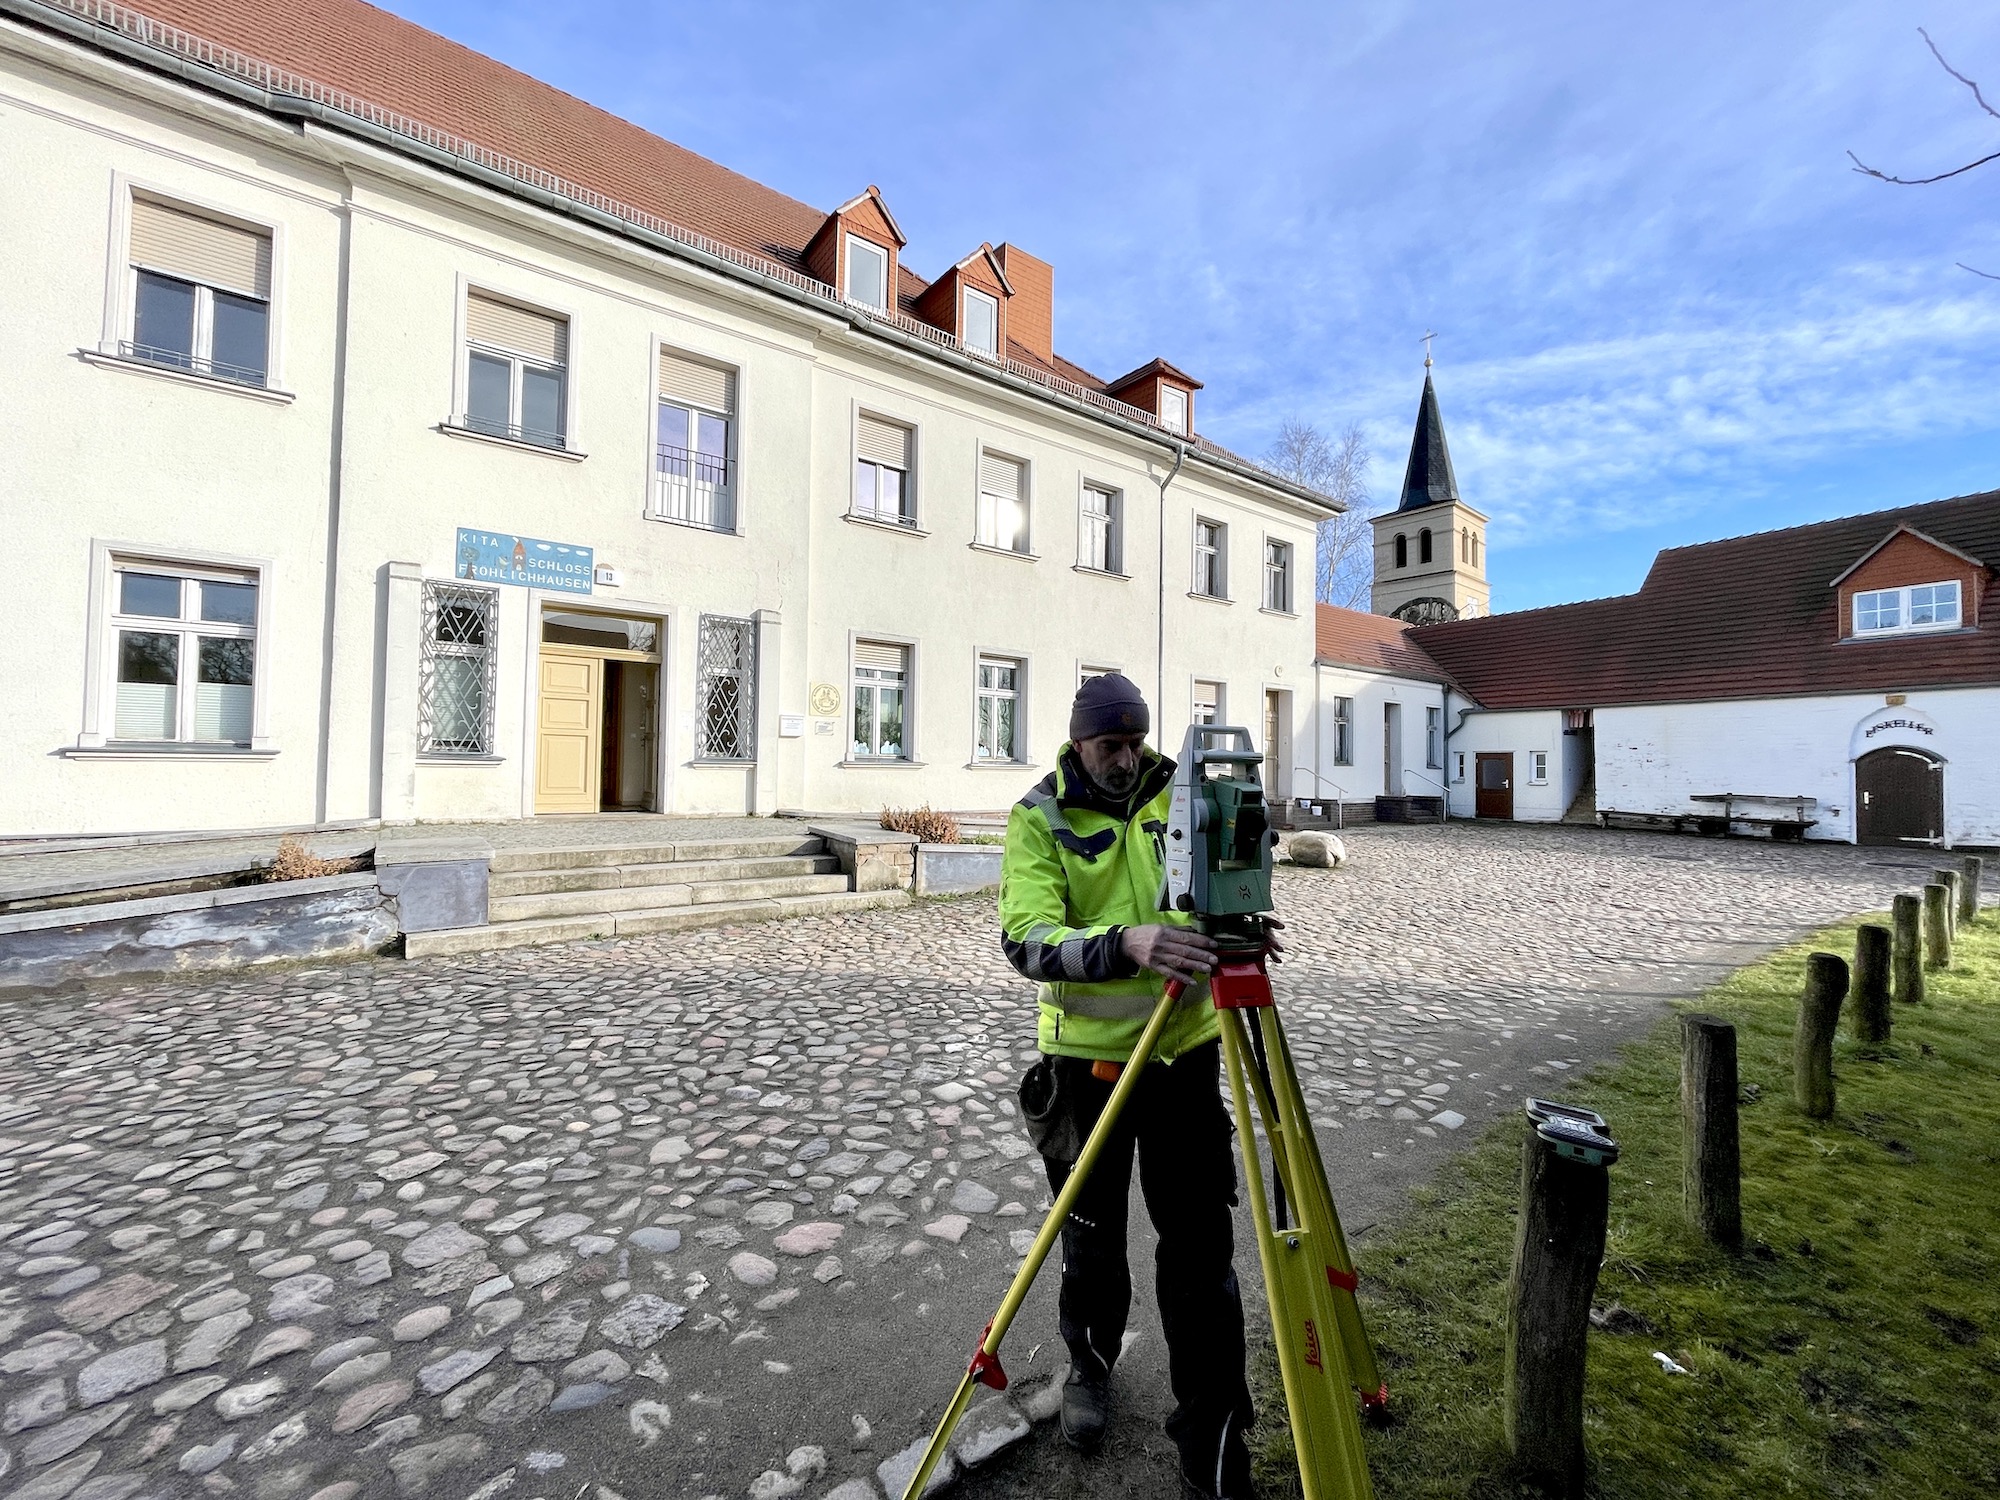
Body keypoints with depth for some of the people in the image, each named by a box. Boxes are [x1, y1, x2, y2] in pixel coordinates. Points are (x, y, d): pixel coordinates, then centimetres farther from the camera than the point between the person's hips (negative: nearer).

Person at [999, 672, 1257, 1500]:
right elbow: (1027, 940, -22)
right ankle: (1091, 1366, 47)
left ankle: (1212, 1432, 30)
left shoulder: (1175, 794, 0)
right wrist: (1127, 944, -39)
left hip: (1184, 1049, 2)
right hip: (1086, 1057, -1)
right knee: (1093, 1238, 19)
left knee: (1201, 1243, 9)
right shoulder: (1038, 818, -11)